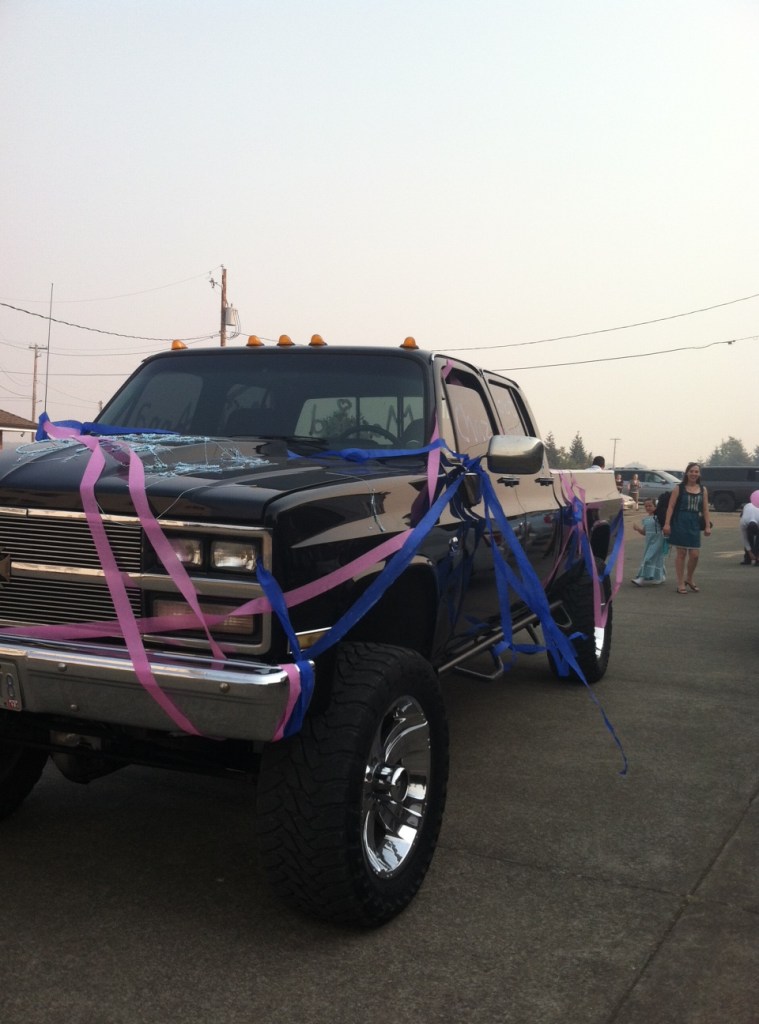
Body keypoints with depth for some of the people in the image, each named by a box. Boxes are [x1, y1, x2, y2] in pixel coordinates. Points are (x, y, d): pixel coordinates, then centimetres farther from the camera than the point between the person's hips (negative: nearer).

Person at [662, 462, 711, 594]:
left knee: (694, 555, 2)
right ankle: (681, 583, 11)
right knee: (681, 554, 1)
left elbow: (705, 509, 9)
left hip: (694, 525, 3)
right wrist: (667, 523, -12)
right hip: (680, 523, -3)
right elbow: (671, 506, -4)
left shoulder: (703, 490, 8)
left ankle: (689, 579, 27)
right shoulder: (679, 488, -2)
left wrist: (708, 526, 4)